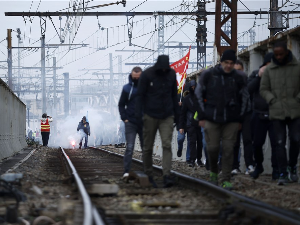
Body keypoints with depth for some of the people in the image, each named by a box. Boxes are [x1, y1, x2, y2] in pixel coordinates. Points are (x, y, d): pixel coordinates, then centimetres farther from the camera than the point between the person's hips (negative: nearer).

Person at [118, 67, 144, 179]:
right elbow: (121, 105, 9)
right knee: (129, 147, -9)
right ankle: (126, 171, -12)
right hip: (131, 122, -1)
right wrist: (124, 118, -2)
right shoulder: (127, 88, 2)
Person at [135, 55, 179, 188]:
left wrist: (176, 113, 15)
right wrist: (138, 113, -13)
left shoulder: (171, 74, 3)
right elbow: (140, 95, -5)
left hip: (167, 117, 2)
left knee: (167, 145, -12)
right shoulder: (147, 74, -7)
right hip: (150, 116, -2)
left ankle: (166, 176, -19)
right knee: (148, 147, 5)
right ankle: (148, 176, 18)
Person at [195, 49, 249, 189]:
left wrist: (239, 119, 9)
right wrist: (202, 117, 1)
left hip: (231, 120, 1)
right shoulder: (208, 75, 1)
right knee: (212, 148, -3)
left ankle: (226, 180, 2)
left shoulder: (238, 77, 4)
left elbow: (244, 98, 13)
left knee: (228, 149, -3)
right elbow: (199, 95, 5)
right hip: (211, 119, -1)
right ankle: (213, 171, 25)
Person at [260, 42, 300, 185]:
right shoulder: (268, 70, 8)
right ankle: (283, 174, 0)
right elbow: (263, 89, 10)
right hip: (277, 112, 1)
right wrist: (272, 100, -3)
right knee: (280, 142, -2)